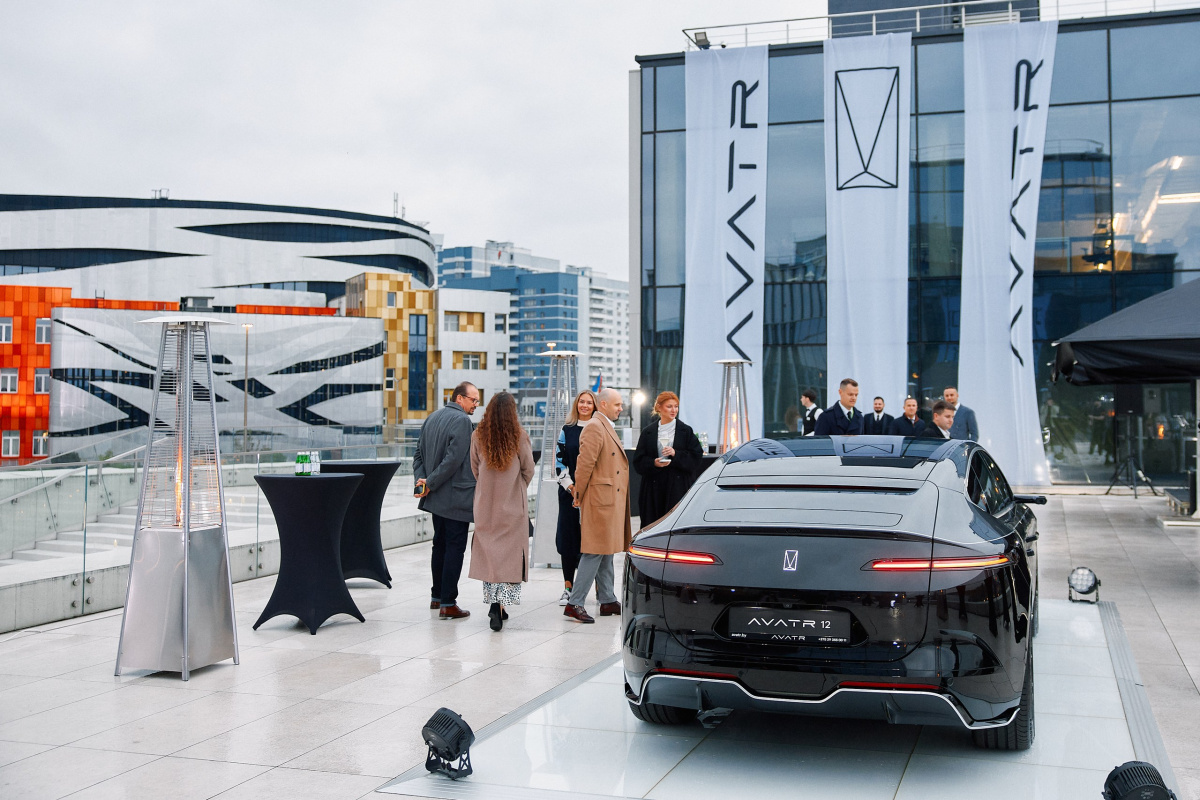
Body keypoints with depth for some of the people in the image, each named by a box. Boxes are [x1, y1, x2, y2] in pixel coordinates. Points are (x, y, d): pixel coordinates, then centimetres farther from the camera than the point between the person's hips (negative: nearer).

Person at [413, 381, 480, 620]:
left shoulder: (432, 418, 12)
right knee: (455, 548, -3)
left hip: (437, 498, 9)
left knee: (440, 545, 18)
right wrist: (430, 484, -15)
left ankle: (437, 596, 27)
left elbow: (418, 454, 11)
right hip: (456, 497, -9)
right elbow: (454, 459, -22)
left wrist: (423, 481, 0)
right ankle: (447, 604, -3)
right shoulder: (461, 420, -15)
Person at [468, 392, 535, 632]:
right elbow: (528, 470, 0)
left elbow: (474, 469, 7)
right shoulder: (519, 436, -9)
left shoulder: (478, 436, -3)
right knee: (511, 552, 2)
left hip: (485, 502, 2)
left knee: (489, 551, 10)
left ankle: (495, 605, 9)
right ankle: (501, 603, -11)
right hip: (513, 504, -2)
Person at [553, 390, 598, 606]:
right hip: (569, 491, 2)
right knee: (568, 536, 1)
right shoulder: (567, 431, 9)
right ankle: (568, 587, 9)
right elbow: (559, 460, 7)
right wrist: (569, 485, -5)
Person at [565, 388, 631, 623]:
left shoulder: (607, 428, 19)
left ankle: (608, 601, 20)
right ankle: (574, 604, -8)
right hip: (600, 500, -10)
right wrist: (579, 496, -12)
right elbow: (584, 464, -18)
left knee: (606, 553, 14)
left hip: (611, 500, 10)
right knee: (595, 552, -9)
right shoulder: (594, 428, -14)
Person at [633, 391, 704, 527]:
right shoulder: (648, 432, 10)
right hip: (654, 488, 1)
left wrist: (676, 454, -12)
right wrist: (653, 463, -13)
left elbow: (697, 457, 1)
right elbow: (638, 461, 7)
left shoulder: (686, 431, 7)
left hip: (678, 487, -1)